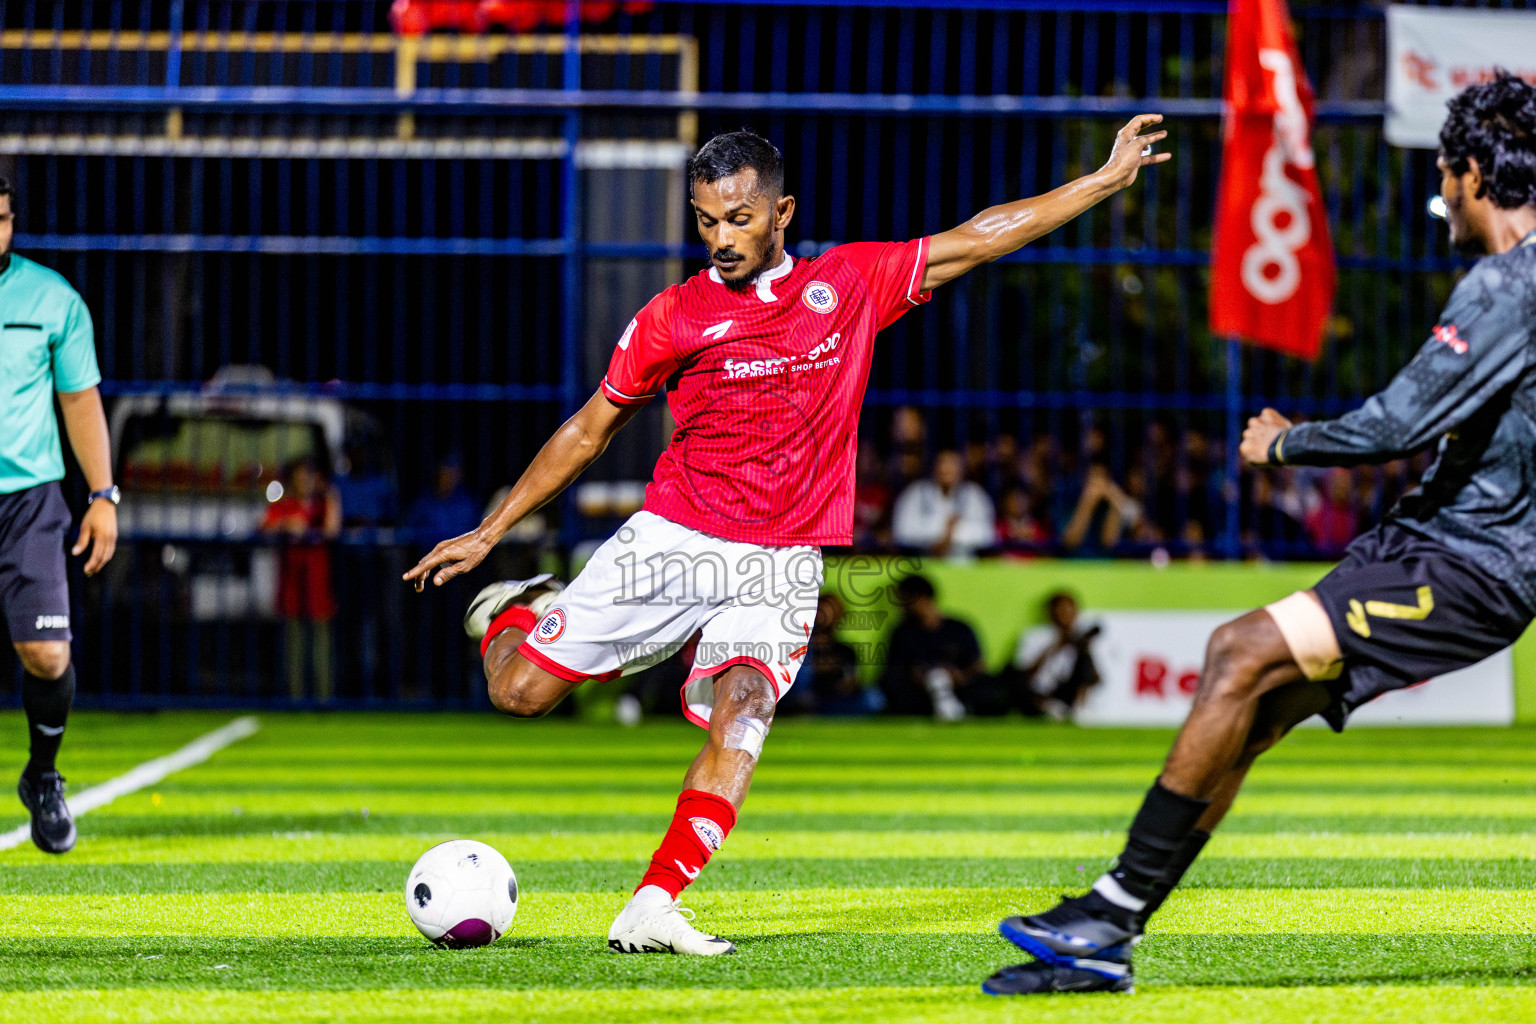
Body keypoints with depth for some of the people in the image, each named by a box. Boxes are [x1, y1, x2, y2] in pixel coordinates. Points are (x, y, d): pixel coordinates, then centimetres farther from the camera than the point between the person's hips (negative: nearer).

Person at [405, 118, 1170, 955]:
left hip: (780, 563, 0)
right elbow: (588, 431, 10)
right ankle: (513, 611, 30)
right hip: (672, 539, 0)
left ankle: (651, 910, -34)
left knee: (742, 709, -27)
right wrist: (487, 534, 10)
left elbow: (976, 239, 12)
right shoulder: (675, 317, 1)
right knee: (518, 694, -6)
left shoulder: (849, 283, 6)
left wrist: (1105, 179, 10)